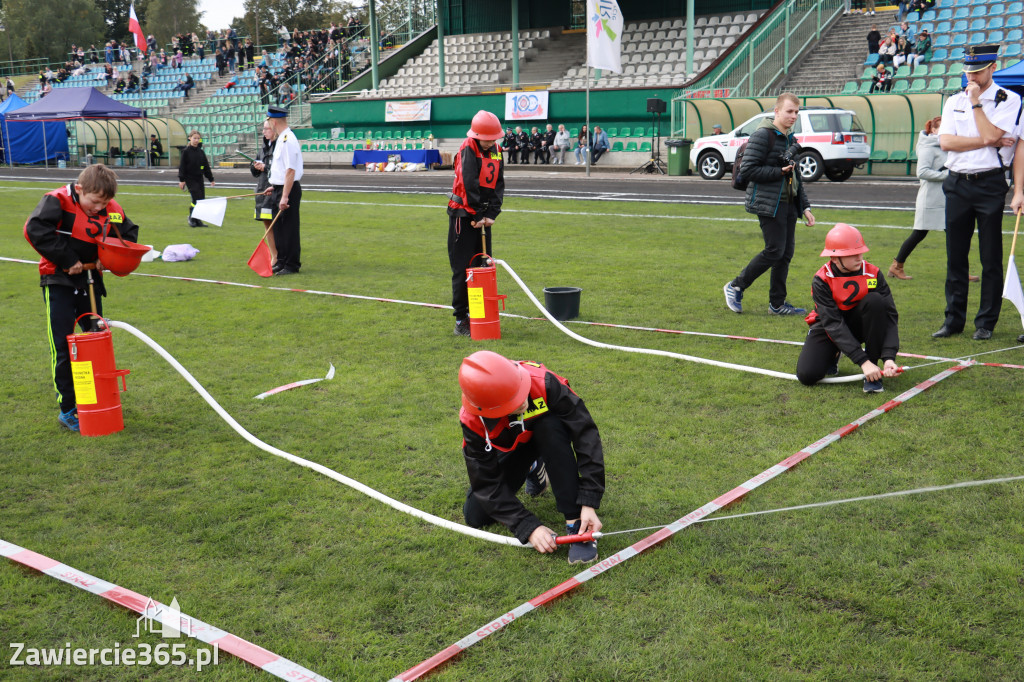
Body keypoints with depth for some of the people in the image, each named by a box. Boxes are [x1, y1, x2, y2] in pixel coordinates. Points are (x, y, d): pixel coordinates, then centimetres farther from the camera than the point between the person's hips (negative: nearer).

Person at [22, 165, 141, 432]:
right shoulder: (58, 201, -16)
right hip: (59, 281, -5)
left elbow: (129, 235, 11)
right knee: (62, 347, -6)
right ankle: (67, 409, 3)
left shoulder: (112, 210, -3)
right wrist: (67, 260, -23)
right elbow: (35, 229, -26)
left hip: (90, 279, 5)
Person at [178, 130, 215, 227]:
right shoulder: (186, 151, -4)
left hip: (199, 178, 6)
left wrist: (211, 179, 15)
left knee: (202, 199, 2)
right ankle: (191, 218, 3)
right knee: (196, 198, -14)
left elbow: (206, 166, 16)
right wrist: (182, 180, -11)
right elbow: (182, 166, -6)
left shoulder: (201, 152, 10)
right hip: (190, 178, -6)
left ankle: (198, 220, 12)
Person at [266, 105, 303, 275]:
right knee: (278, 227, 16)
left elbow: (290, 171, -24)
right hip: (279, 189, 10)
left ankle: (292, 265, 5)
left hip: (288, 190, -10)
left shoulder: (288, 140, -18)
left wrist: (285, 196, -25)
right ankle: (281, 262, 26)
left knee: (290, 228, -3)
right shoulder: (281, 139, 13)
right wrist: (275, 186, 23)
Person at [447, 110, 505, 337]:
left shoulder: (496, 150, 6)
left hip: (483, 215, 7)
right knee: (462, 267, -5)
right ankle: (460, 320, 0)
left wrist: (491, 214, -7)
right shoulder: (468, 150, -14)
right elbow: (470, 184, -20)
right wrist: (478, 215, -19)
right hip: (463, 214, -7)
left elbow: (498, 184, 4)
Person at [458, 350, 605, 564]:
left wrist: (589, 504, -39)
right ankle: (534, 469, 18)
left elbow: (586, 435, -36)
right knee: (476, 517, -10)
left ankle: (576, 523, -31)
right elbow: (487, 484, -26)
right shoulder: (472, 421, -32)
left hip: (549, 437, -2)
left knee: (550, 427, -38)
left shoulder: (543, 382, -39)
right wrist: (529, 528, -33)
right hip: (510, 450, 2)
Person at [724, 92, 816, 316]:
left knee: (786, 253, 6)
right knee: (775, 251, -11)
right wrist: (780, 172, -18)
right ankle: (735, 287, 4)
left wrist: (805, 206, 19)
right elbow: (749, 168, -17)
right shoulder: (762, 135, -10)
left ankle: (777, 303, 13)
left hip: (788, 204, 8)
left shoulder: (790, 138, 18)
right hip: (768, 204, -8)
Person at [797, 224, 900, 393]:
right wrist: (863, 361, -37)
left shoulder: (873, 273, -16)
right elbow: (833, 324, -29)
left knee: (874, 300, -30)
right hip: (828, 328, -2)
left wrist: (889, 358, -35)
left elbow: (890, 315, -19)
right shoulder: (821, 281, -21)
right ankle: (831, 355, 15)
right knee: (807, 375, -24)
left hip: (859, 324, 2)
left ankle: (873, 375, -22)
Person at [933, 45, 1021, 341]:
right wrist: (988, 141, -10)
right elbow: (946, 141, -3)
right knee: (955, 256, 7)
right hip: (957, 184, 4)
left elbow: (991, 134, -16)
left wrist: (976, 102, -8)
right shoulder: (954, 101, 12)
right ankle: (954, 319, 14)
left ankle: (986, 322, 8)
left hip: (990, 184, -4)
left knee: (991, 258, 1)